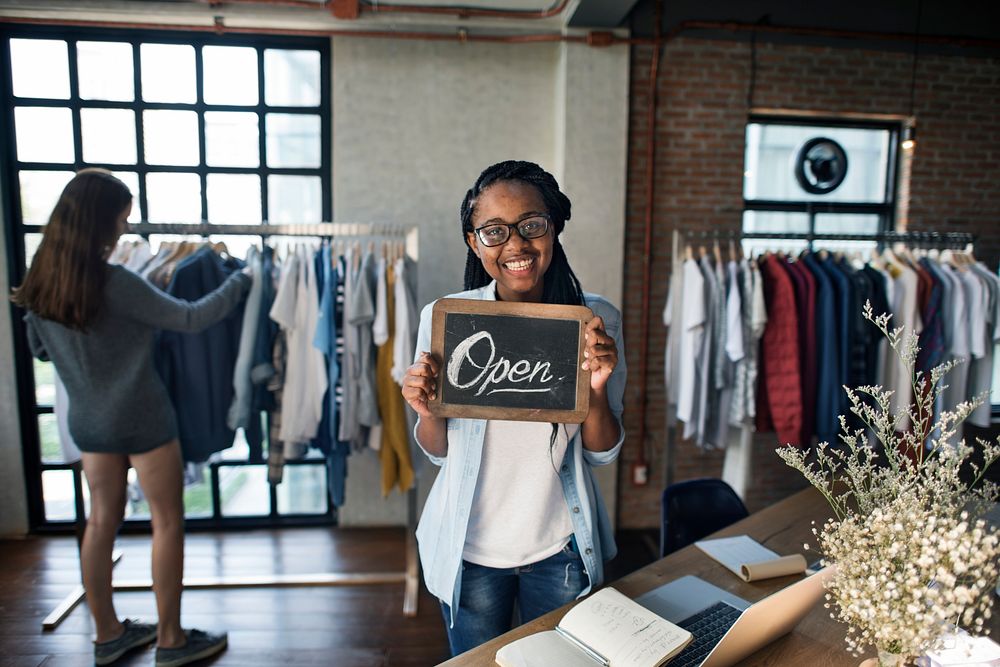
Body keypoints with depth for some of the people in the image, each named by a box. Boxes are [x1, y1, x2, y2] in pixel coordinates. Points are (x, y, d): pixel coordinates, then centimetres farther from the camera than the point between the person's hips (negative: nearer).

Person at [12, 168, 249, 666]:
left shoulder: (38, 283, -1)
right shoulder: (115, 283, -23)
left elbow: (39, 349, 13)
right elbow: (190, 318, -20)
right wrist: (239, 283, -8)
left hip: (88, 421, 7)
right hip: (142, 420, -7)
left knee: (102, 521, 16)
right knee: (168, 523, 7)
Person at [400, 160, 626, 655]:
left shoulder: (597, 318, -10)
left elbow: (603, 454, -4)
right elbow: (437, 450, -1)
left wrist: (596, 391, -23)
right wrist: (426, 410, -23)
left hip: (561, 547, 1)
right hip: (470, 546, 0)